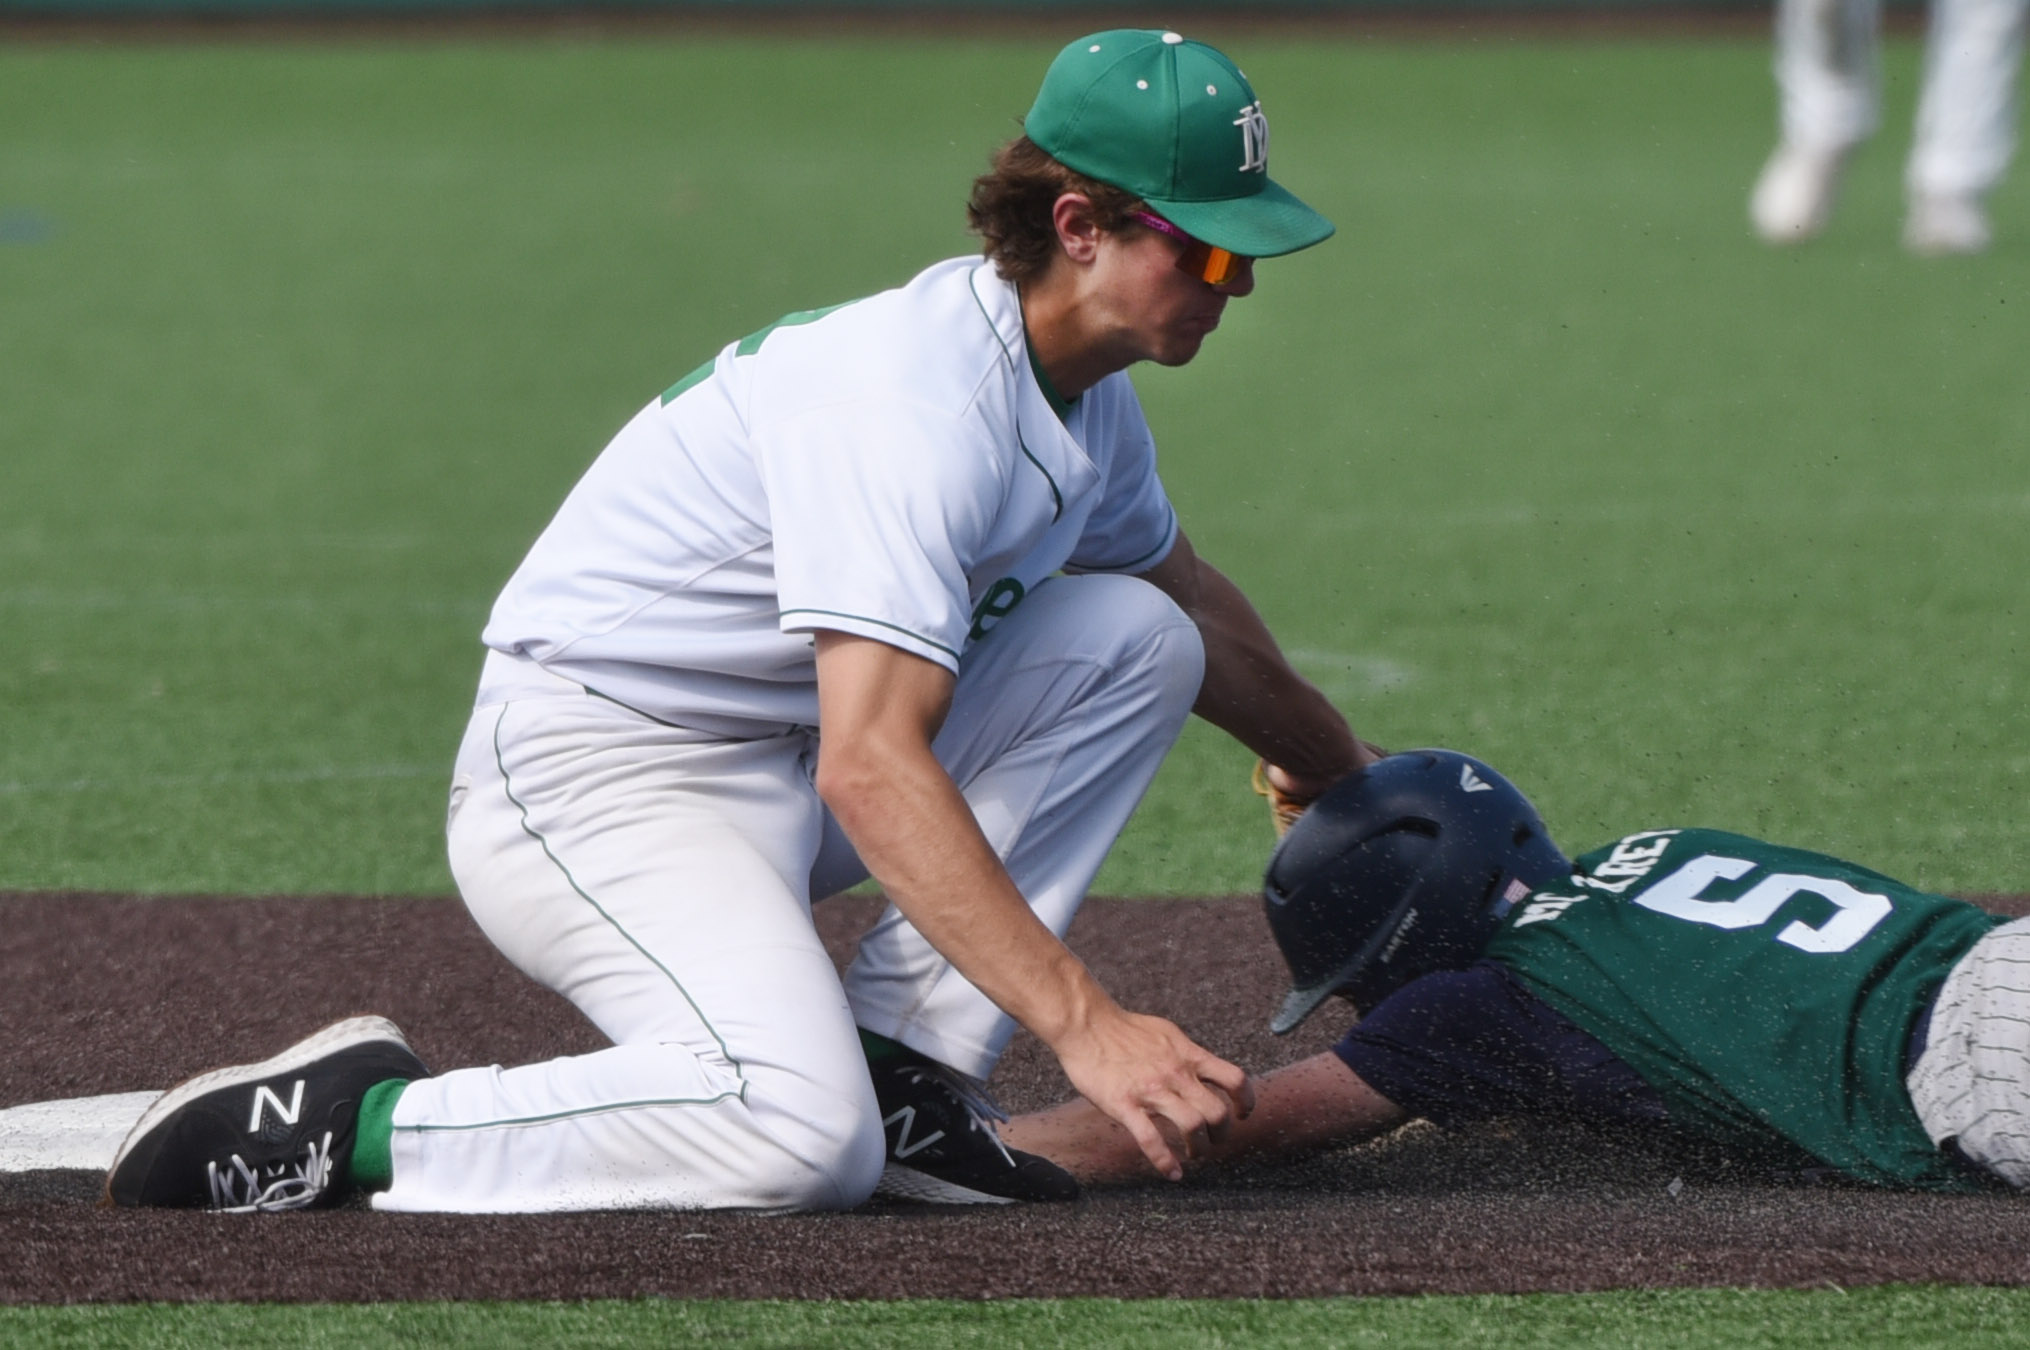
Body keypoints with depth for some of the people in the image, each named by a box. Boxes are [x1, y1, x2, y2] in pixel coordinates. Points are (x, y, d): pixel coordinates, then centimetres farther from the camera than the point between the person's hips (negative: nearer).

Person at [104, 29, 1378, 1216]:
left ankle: (903, 1060, -4)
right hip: (588, 778, -10)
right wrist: (1082, 1022, -40)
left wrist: (1339, 766, 42)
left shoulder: (1087, 397, 6)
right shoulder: (913, 402, -26)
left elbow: (1187, 599, 31)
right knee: (805, 1140, -33)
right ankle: (352, 1119, -16)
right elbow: (868, 770, -36)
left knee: (1135, 635, 0)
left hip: (779, 762, 10)